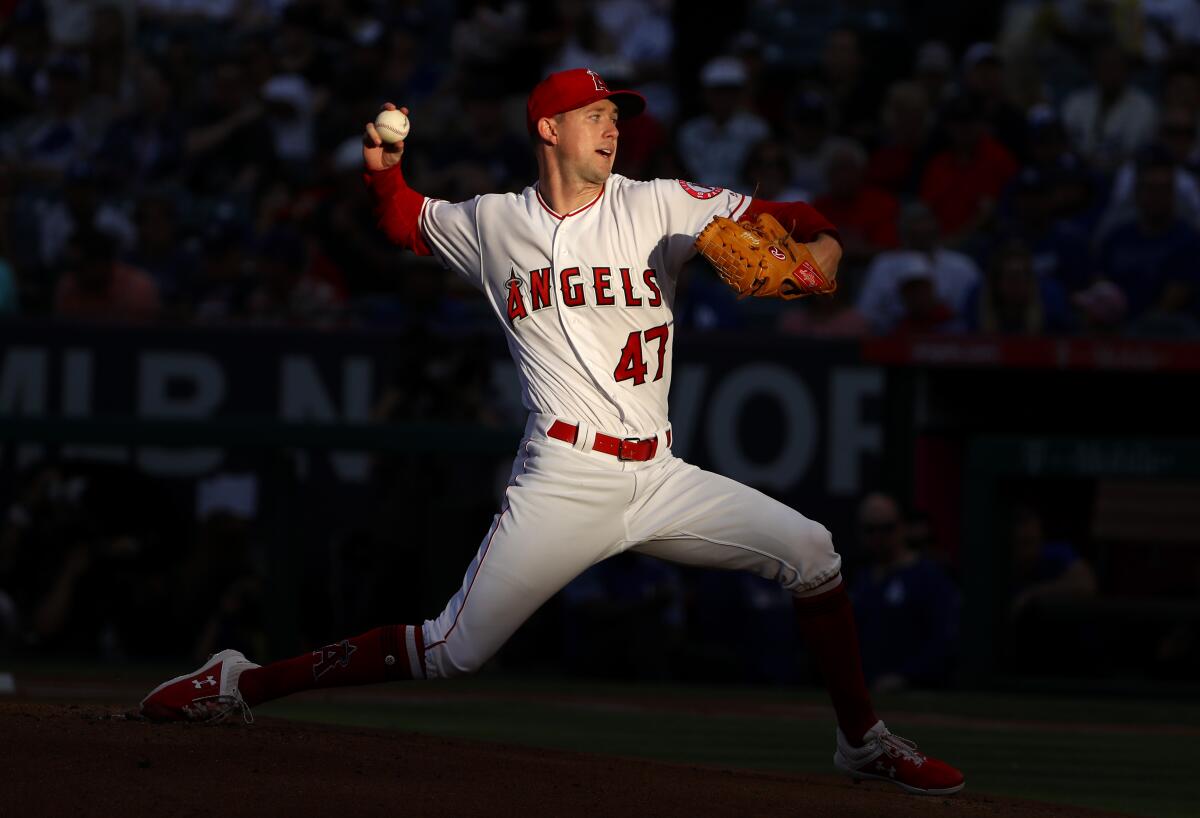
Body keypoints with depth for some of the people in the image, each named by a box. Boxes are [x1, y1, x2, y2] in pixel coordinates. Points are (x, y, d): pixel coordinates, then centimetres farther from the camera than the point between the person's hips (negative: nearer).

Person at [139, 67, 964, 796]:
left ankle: (863, 740, 7)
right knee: (454, 650, -9)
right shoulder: (493, 223, 8)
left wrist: (820, 248, -19)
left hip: (659, 480, 3)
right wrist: (384, 167, 4)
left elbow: (779, 217, 3)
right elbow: (405, 219, 25)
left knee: (810, 551, -8)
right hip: (562, 488, -3)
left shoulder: (656, 208, 6)